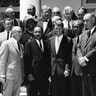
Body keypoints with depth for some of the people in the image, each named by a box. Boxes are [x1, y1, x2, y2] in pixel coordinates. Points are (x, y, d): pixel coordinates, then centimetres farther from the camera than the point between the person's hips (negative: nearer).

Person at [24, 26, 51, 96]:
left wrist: (49, 73, 6)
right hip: (34, 75, -4)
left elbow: (48, 58, 13)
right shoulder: (29, 44, -1)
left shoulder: (46, 43, 12)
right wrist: (29, 73, -11)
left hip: (45, 75, 4)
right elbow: (27, 60, -5)